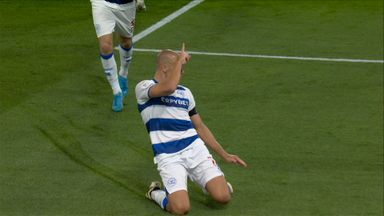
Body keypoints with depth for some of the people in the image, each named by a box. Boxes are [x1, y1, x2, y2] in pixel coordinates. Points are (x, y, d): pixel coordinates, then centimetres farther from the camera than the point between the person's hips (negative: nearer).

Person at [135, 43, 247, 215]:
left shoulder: (185, 92, 16)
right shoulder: (143, 87, -3)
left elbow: (200, 127, 21)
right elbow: (168, 88, -26)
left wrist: (224, 154, 17)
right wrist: (180, 59, -12)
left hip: (195, 149, 5)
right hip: (168, 156, -5)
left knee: (223, 196, -13)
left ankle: (198, 179, 22)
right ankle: (155, 193, 12)